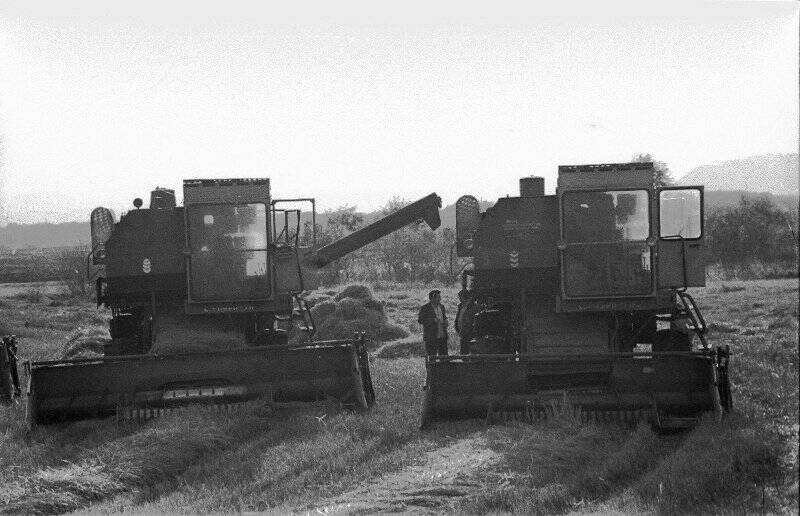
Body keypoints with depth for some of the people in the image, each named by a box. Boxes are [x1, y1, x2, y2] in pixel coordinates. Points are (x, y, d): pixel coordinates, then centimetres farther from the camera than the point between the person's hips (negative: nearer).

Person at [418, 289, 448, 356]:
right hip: (431, 337, -5)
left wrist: (445, 322, 4)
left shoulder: (441, 307, 14)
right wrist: (433, 320, -19)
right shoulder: (425, 308, -5)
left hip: (442, 336, 5)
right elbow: (420, 320, -9)